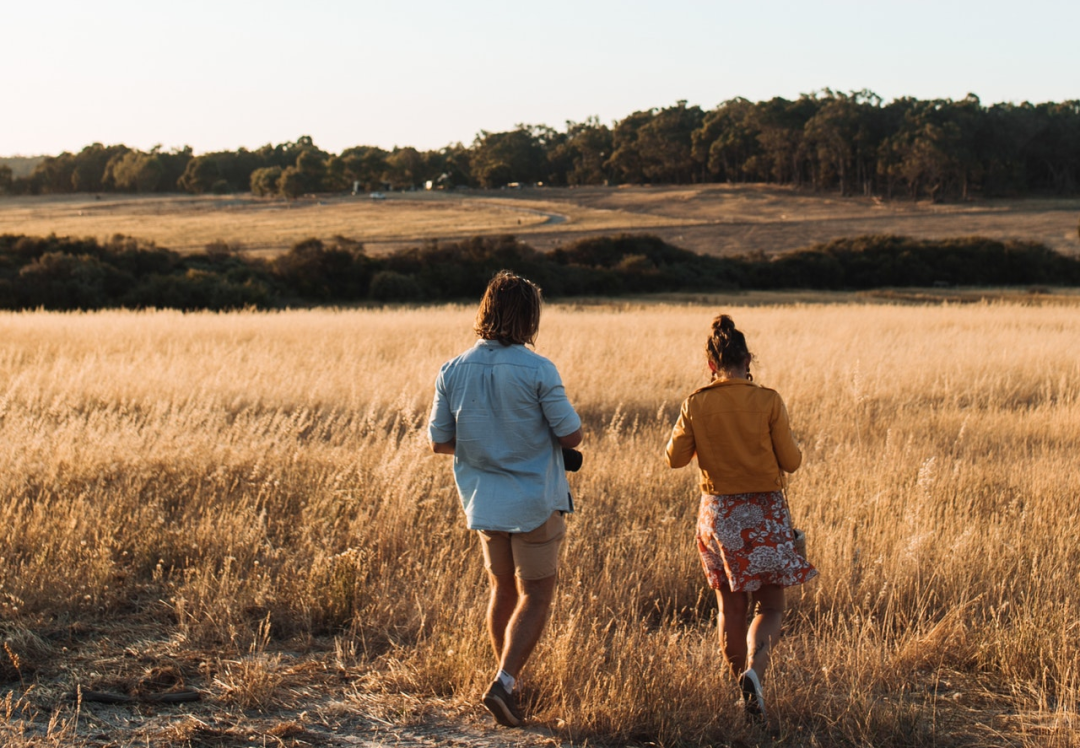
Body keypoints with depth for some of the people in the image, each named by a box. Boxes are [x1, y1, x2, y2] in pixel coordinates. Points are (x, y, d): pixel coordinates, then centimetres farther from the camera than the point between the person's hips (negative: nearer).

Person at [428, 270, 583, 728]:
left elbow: (439, 441, 1)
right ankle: (504, 683, -9)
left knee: (503, 589, 20)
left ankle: (507, 682, 27)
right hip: (534, 501, -5)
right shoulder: (537, 371, -17)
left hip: (483, 501, 5)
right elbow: (571, 436, -12)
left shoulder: (453, 372, -4)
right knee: (536, 595, 5)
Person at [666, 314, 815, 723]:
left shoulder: (696, 404, -5)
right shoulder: (768, 402, -10)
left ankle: (741, 685, 19)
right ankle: (754, 669, -21)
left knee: (731, 606, 14)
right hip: (763, 512, -2)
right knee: (770, 606, 5)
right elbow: (791, 462, -6)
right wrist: (791, 445, 15)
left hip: (718, 512, 2)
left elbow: (675, 457, 3)